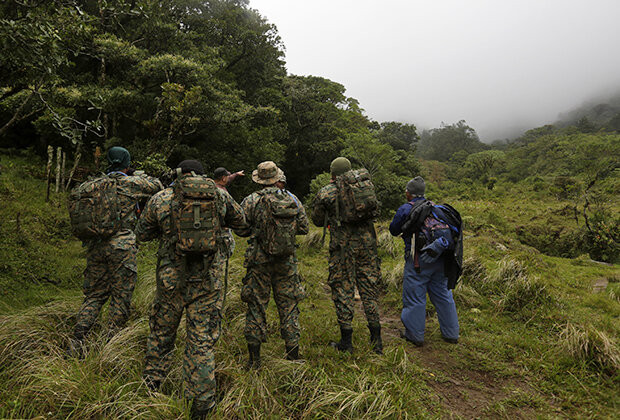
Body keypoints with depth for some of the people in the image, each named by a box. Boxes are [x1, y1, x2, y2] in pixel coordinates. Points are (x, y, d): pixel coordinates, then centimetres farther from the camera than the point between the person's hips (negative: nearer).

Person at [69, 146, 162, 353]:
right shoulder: (130, 183, -5)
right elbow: (157, 187, 9)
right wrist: (142, 177, 27)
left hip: (95, 247, 6)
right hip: (121, 247, -5)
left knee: (94, 295, 15)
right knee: (121, 297, 5)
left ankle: (77, 341, 8)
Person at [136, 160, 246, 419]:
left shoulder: (160, 199, 0)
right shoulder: (219, 195, -1)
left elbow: (142, 235, 9)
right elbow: (240, 221, 14)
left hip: (171, 278, 1)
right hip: (208, 280, -1)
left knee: (162, 334, 21)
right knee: (202, 341, 7)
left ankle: (150, 386, 38)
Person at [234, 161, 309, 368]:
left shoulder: (251, 201, -8)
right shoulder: (292, 201, -1)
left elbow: (239, 229, -4)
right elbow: (304, 228, 5)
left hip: (259, 260, -2)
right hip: (286, 261, 2)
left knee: (256, 306, 9)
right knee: (288, 305, 12)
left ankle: (254, 359, 17)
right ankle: (293, 356, 20)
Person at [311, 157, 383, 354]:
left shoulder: (326, 192, -2)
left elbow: (317, 221, 7)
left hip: (343, 246, -4)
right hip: (367, 243, 4)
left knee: (343, 290, 6)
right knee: (369, 288, 11)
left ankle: (346, 342, 12)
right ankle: (377, 341, 17)